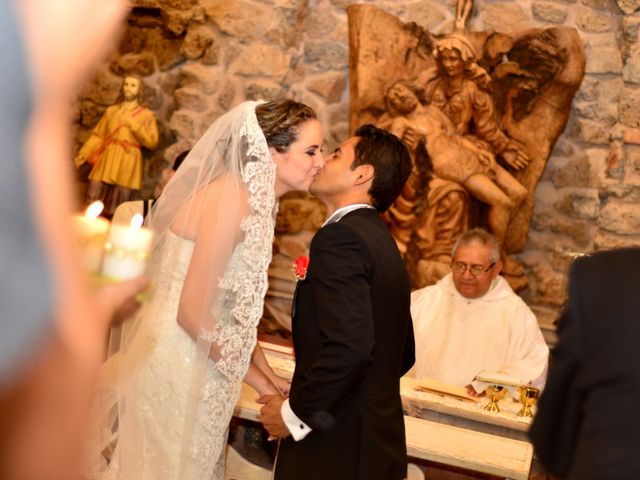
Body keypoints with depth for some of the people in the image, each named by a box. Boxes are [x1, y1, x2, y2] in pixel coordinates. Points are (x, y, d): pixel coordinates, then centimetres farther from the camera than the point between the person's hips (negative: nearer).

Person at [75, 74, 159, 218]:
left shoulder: (146, 115, 9)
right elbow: (98, 135, 12)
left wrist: (132, 124, -7)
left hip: (127, 164, -2)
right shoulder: (111, 110, 17)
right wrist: (83, 155, 0)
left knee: (115, 212, -4)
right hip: (106, 161, 3)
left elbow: (152, 142, -2)